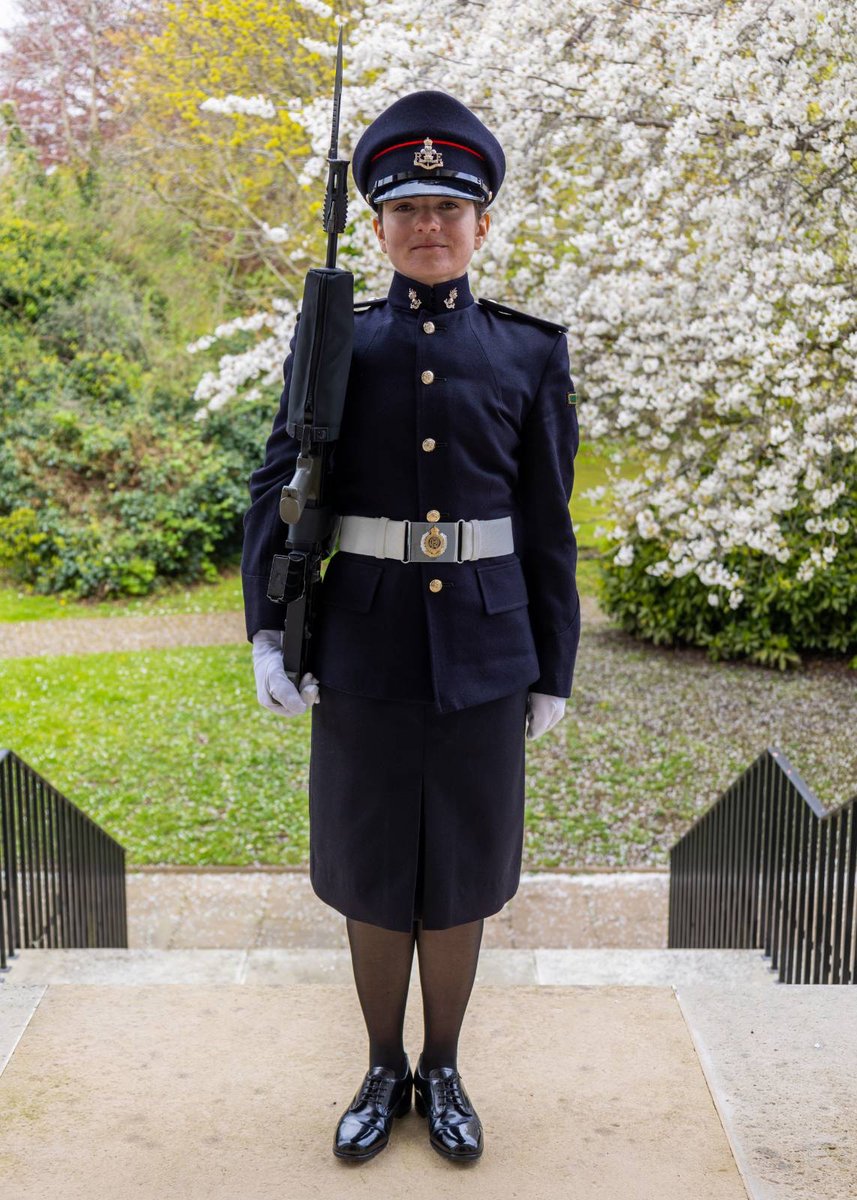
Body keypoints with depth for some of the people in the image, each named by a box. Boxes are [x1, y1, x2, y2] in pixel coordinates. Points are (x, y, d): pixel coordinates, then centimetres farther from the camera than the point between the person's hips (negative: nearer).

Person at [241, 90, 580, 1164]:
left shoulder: (528, 353, 3)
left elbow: (547, 526, 4)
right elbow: (277, 489, -1)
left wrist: (554, 671, 3)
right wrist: (267, 635, -12)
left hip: (483, 656, 0)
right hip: (364, 651, 0)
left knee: (459, 872, 11)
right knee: (372, 871, 11)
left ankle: (443, 1071, 31)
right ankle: (384, 1068, 31)